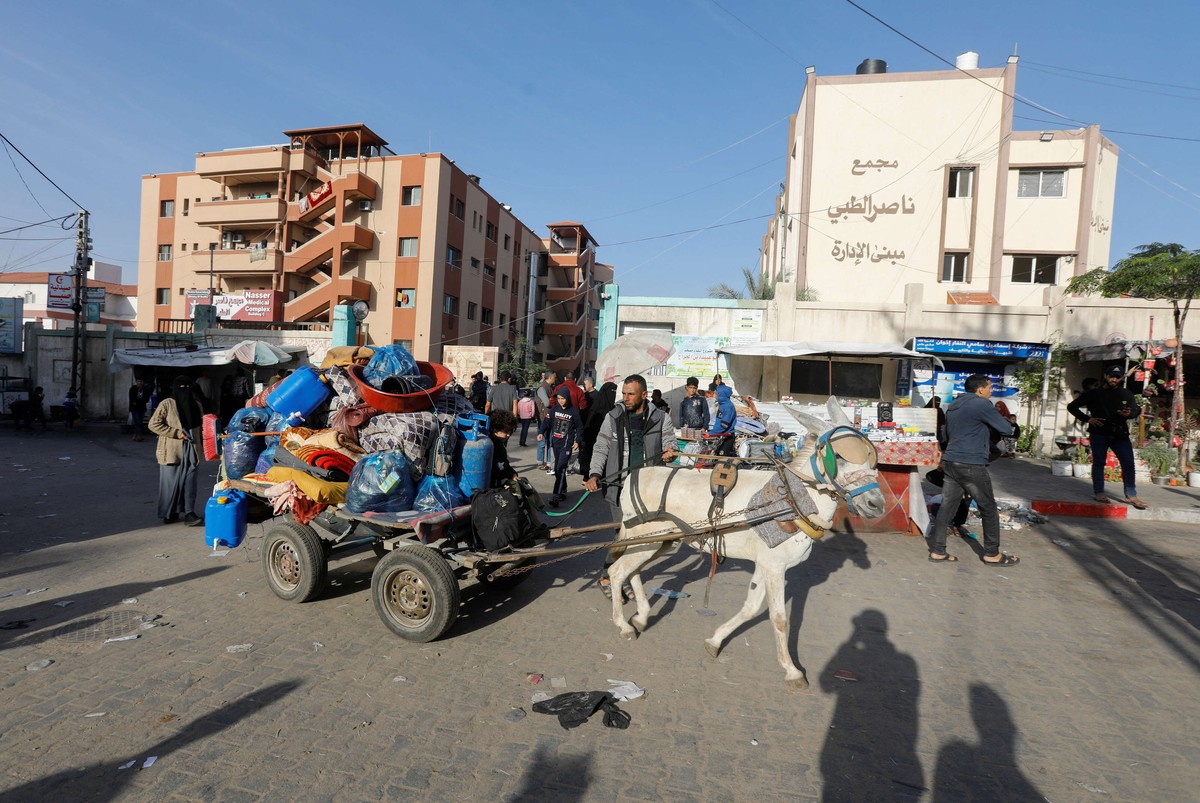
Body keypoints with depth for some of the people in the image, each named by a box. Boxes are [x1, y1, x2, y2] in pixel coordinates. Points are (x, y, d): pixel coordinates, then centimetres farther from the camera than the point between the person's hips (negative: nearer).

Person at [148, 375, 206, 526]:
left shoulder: (196, 404, 10)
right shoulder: (167, 404, -6)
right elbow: (153, 424, -9)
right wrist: (176, 433, -15)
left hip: (190, 450, 4)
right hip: (171, 450, -4)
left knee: (189, 482, 0)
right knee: (170, 482, 4)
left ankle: (189, 514, 1)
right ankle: (168, 513, 19)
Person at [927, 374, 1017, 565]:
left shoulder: (953, 406, 16)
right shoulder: (981, 404, -9)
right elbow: (1006, 429, -4)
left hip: (950, 462, 8)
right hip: (972, 465, -7)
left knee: (947, 507, 7)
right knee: (989, 510, 8)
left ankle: (937, 551, 8)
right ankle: (992, 554, 17)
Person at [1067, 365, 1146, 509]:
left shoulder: (1126, 394, 12)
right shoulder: (1094, 393, 4)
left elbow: (1135, 409, 14)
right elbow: (1072, 407, 6)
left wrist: (1129, 413, -10)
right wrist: (1087, 419, -4)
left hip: (1120, 434, 3)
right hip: (1099, 433, -3)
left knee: (1128, 463, -1)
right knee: (1099, 463, 2)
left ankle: (1131, 495, 8)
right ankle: (1099, 493, 11)